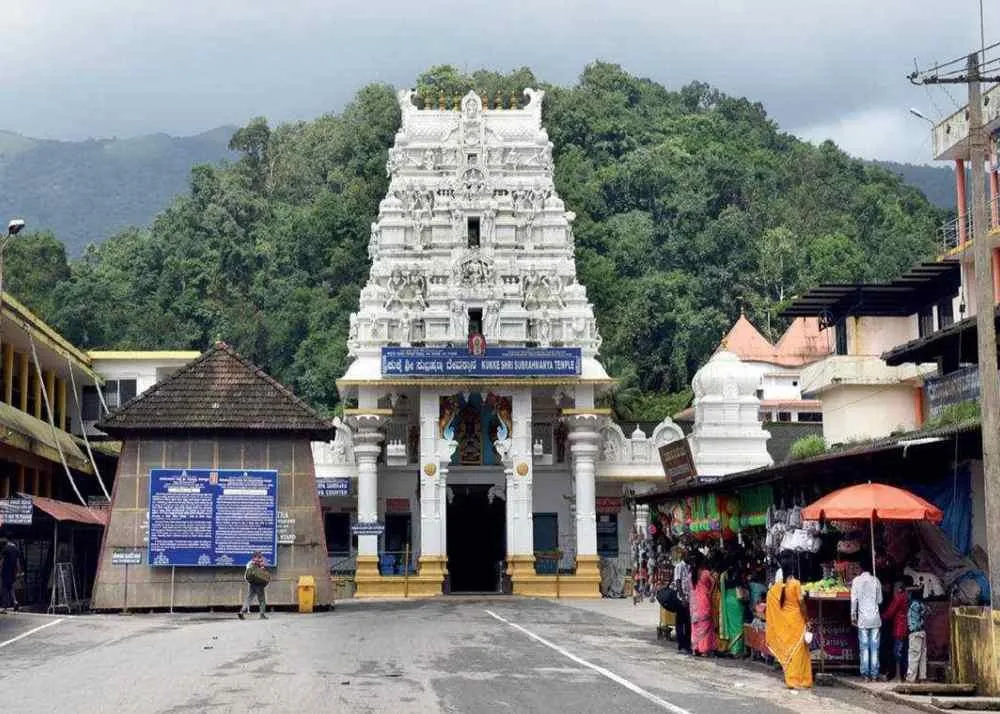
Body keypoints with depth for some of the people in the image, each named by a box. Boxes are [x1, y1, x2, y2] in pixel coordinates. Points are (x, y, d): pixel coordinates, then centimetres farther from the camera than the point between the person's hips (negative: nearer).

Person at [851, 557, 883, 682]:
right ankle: (874, 674, 1)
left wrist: (853, 616, 4)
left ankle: (866, 674, -1)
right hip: (875, 618, 1)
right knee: (875, 647, 3)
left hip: (863, 619, -1)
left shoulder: (856, 580, -2)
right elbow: (880, 600, 7)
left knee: (864, 647, 2)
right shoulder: (876, 580, 1)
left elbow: (854, 600, -4)